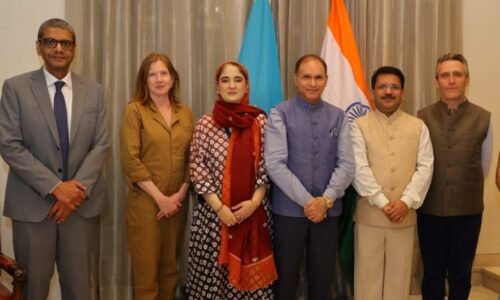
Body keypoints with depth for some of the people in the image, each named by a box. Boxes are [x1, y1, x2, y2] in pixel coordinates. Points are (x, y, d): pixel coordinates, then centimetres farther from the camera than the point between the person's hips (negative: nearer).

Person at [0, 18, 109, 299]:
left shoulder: (94, 91, 6)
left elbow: (101, 145, 2)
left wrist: (78, 189, -11)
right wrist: (55, 187, -15)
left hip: (83, 202, 2)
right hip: (32, 203, -2)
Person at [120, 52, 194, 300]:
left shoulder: (186, 113, 9)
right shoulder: (134, 110, -4)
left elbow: (191, 158, 8)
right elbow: (130, 160, -11)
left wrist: (180, 193, -5)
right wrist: (160, 197, -13)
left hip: (177, 202, 4)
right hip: (145, 201, -4)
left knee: (170, 267, 13)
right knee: (146, 269, 3)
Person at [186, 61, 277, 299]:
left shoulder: (260, 121, 4)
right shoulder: (206, 124, 0)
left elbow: (266, 167, 4)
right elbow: (197, 169, -3)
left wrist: (254, 202, -8)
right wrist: (219, 208, -10)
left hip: (253, 213, 1)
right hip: (214, 213, -1)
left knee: (249, 272, 7)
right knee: (213, 273, 4)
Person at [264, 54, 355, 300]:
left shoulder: (338, 117, 6)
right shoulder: (280, 114, -4)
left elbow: (346, 165, 0)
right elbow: (275, 165, -12)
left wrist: (326, 200, -13)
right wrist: (307, 201, -15)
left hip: (328, 211, 3)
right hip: (289, 210, -3)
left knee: (322, 279, 12)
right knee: (285, 279, 7)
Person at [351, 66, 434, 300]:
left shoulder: (418, 127, 8)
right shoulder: (359, 126, 1)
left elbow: (425, 167, 0)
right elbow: (359, 169, -8)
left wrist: (407, 201, -13)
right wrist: (382, 203, -14)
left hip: (405, 215, 2)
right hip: (369, 215, -2)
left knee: (399, 274, 11)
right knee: (367, 274, 5)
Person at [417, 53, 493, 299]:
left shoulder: (483, 118, -1)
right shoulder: (422, 118, -1)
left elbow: (483, 164, 10)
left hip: (468, 209, 0)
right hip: (430, 209, 0)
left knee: (460, 274, 11)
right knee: (432, 273, 11)